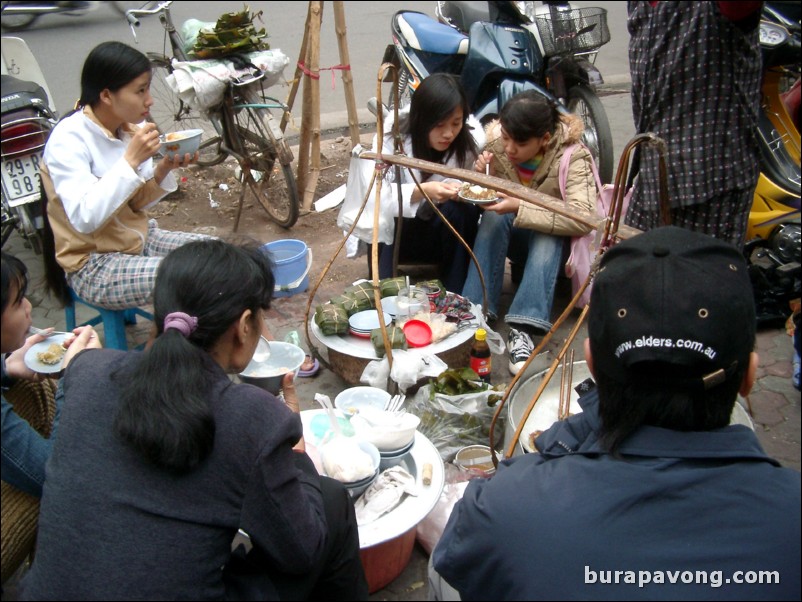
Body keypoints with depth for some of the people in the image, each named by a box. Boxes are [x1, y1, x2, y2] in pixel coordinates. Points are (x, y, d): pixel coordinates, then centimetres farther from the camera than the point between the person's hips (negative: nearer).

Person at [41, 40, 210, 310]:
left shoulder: (131, 125, -1)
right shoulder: (68, 139, -20)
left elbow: (137, 201, 7)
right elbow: (85, 218, -30)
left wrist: (163, 169, -12)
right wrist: (131, 160, -31)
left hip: (140, 239, 7)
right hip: (93, 265, -7)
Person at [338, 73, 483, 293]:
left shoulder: (472, 137, -19)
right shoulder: (393, 135, -23)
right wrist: (422, 191, -47)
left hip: (448, 229, 2)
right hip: (394, 228, -2)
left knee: (462, 210, -31)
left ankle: (455, 296, -19)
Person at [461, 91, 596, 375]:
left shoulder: (572, 155, -22)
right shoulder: (495, 139, -13)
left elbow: (583, 218, -36)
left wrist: (520, 208, -42)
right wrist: (478, 173, -23)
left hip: (553, 242, -3)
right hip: (510, 236, 3)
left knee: (548, 235, -36)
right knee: (493, 215, -29)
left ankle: (525, 330, -43)